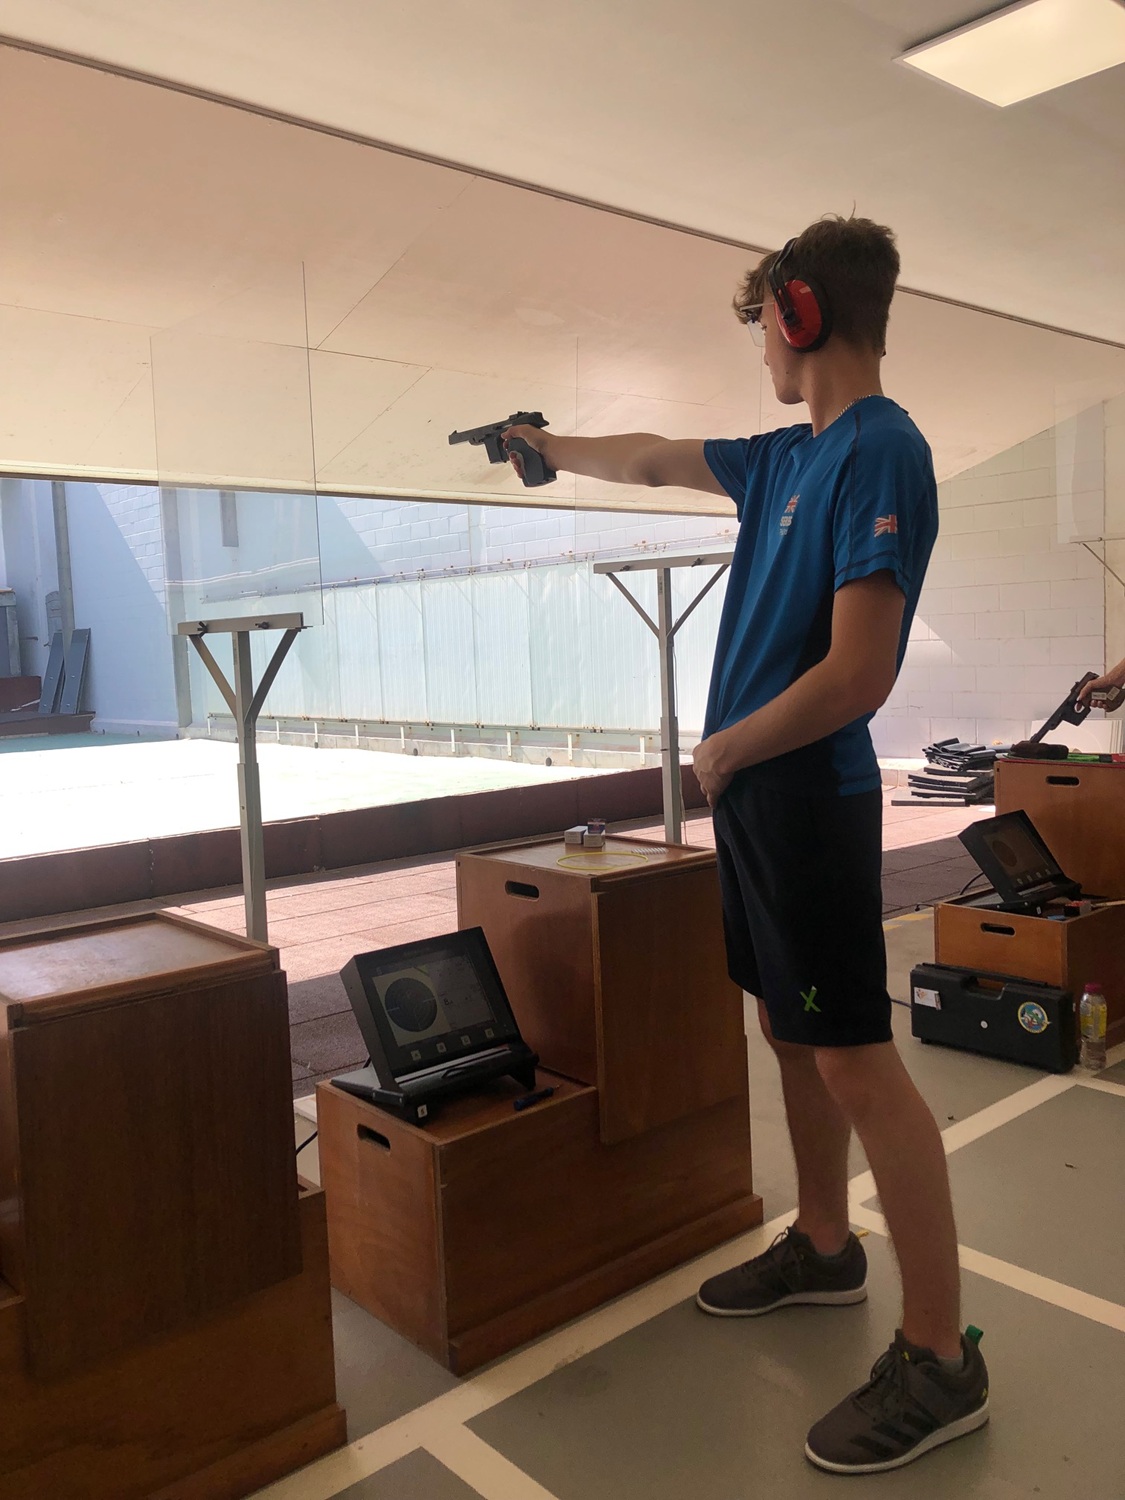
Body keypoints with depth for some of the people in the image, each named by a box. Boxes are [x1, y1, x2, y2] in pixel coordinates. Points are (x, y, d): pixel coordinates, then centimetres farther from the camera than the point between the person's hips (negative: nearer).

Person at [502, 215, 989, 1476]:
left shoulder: (881, 453, -15)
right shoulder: (788, 455, 12)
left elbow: (858, 675, -22)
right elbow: (653, 462, 28)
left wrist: (724, 751, -9)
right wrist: (544, 447, 40)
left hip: (808, 797, -9)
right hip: (753, 794, 9)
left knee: (856, 1062, -4)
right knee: (790, 1030, 17)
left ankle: (939, 1358, 9)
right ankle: (822, 1248, 34)